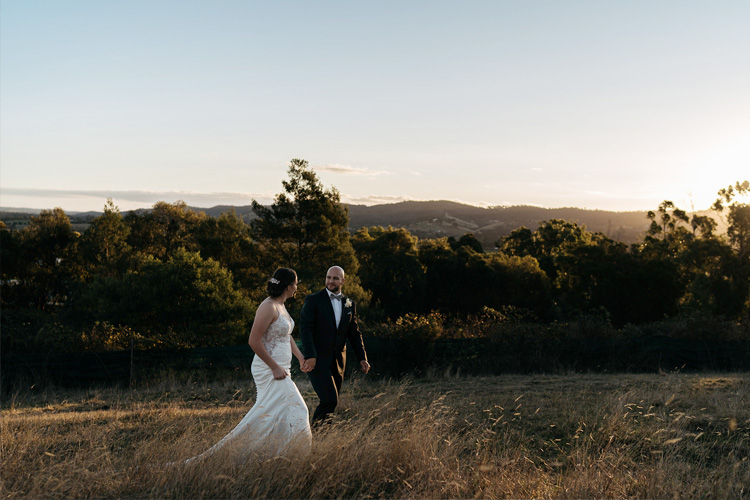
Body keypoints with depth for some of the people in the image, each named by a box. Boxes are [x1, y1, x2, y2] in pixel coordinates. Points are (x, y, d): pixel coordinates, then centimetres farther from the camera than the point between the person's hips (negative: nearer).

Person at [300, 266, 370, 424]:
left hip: (337, 362, 6)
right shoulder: (313, 300, -5)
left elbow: (354, 333, 16)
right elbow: (305, 329, -13)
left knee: (331, 403, 8)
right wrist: (310, 356, -24)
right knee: (330, 400, -16)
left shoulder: (349, 304, 11)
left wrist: (362, 358, 5)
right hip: (317, 360, -6)